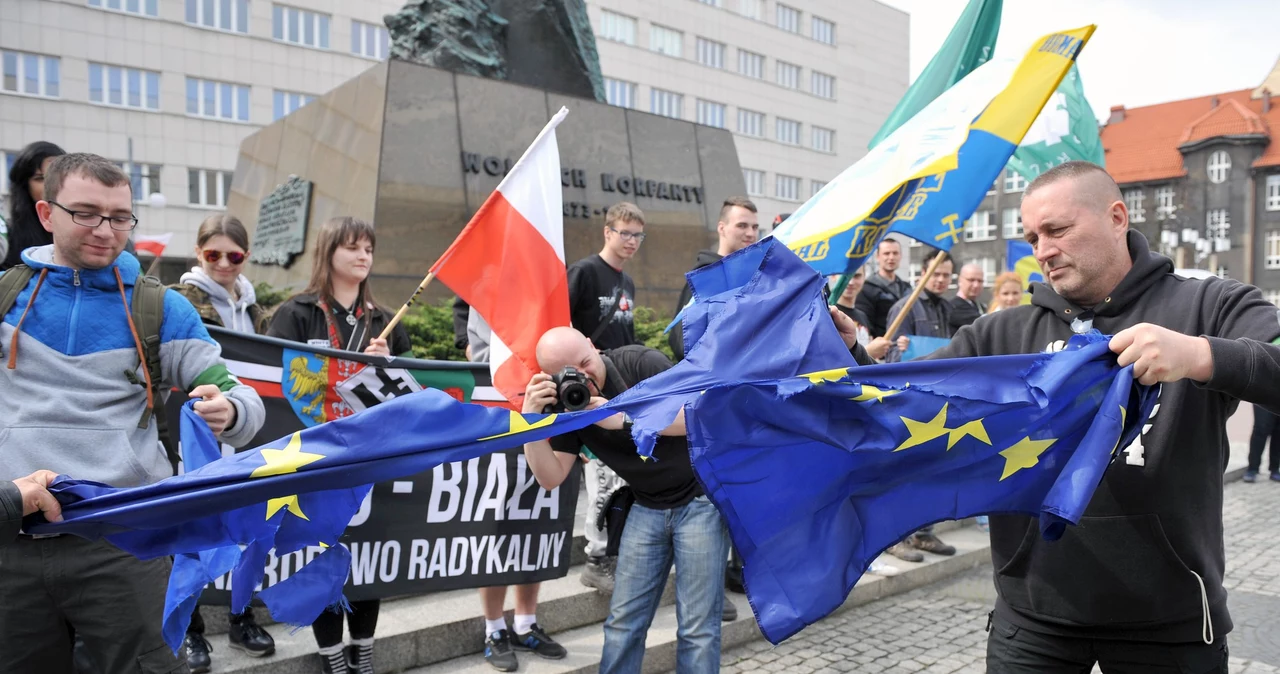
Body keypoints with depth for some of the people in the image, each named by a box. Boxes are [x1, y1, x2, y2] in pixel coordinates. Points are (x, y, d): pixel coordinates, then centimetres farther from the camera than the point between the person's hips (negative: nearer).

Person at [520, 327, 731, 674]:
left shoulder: (641, 362, -16)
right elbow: (550, 477, -6)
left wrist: (622, 417, -30)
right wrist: (531, 419, -20)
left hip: (700, 498, -4)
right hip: (647, 507, 5)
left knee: (697, 626, -2)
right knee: (623, 620, 6)